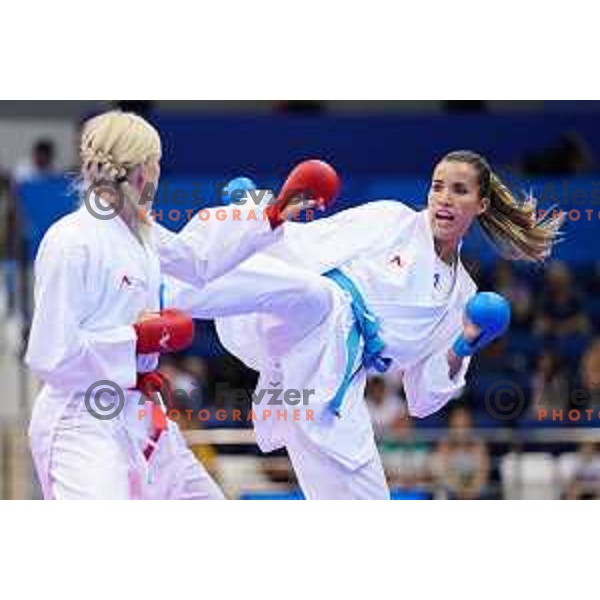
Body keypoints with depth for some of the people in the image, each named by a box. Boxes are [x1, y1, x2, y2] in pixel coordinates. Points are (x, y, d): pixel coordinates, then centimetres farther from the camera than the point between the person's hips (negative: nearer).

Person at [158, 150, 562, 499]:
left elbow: (423, 399, 21)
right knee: (314, 294, -40)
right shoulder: (389, 219, 10)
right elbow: (306, 245, 3)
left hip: (332, 384, 4)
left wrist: (463, 347, 5)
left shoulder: (462, 295, 20)